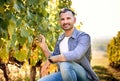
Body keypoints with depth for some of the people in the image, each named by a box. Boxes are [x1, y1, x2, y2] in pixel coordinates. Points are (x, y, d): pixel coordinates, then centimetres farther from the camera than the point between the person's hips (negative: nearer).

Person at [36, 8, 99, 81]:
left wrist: (51, 59, -25)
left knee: (65, 64, -36)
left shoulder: (83, 36, -12)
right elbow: (53, 57, 16)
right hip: (64, 74, 6)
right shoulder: (60, 39, 11)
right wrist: (43, 46, 0)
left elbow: (76, 55, -31)